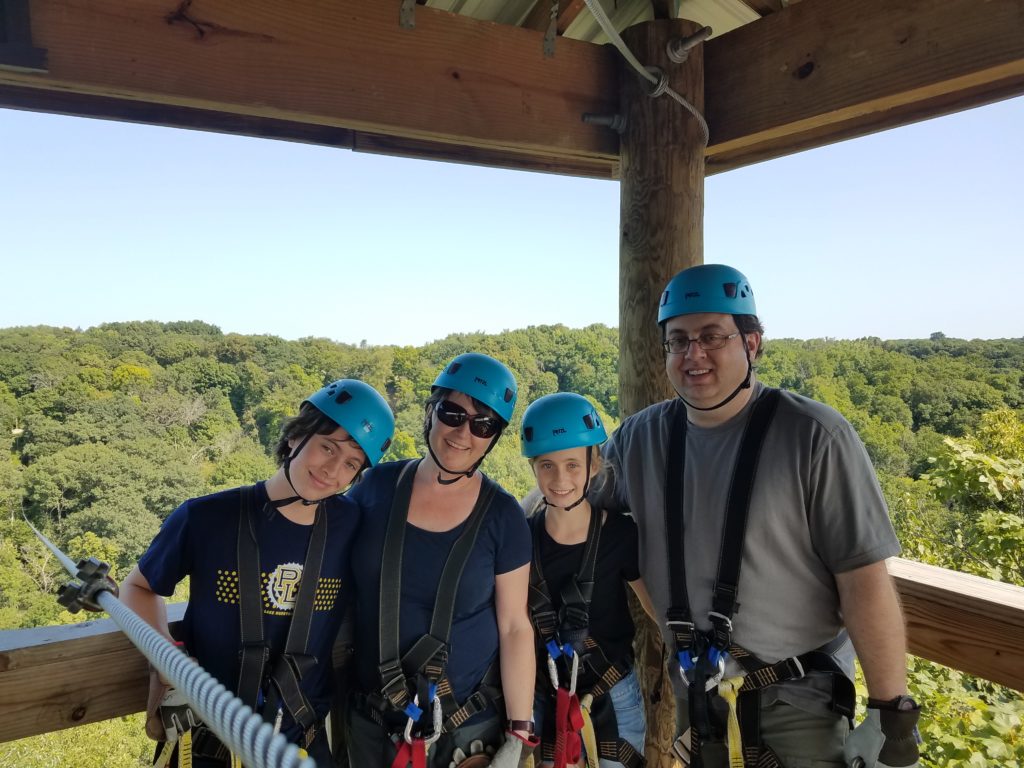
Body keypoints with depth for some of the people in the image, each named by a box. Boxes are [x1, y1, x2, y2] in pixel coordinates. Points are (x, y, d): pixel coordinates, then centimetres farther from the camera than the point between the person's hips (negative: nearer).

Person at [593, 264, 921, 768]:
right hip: (692, 692, 4)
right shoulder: (640, 439, -3)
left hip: (796, 701, -3)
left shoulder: (816, 437, -16)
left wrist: (891, 716, -14)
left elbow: (865, 579, -15)